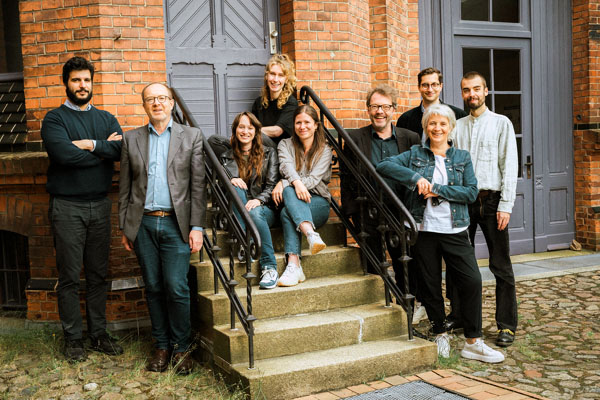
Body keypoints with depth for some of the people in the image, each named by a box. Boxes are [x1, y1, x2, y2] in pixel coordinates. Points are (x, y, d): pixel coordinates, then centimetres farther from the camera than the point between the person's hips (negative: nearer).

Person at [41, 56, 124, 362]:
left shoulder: (106, 119, 13)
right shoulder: (55, 118, 0)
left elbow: (122, 149, -5)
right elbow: (64, 154, -18)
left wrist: (90, 144, -15)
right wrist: (104, 149, -8)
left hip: (100, 204, 4)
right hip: (67, 207, -4)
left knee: (98, 274, 9)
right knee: (69, 276, 1)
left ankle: (98, 333, 19)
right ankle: (73, 337, 12)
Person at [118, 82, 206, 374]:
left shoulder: (191, 136, 5)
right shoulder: (131, 139, 10)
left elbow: (198, 185, 1)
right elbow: (125, 187, 11)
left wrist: (197, 226, -4)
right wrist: (124, 227, 7)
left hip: (176, 223, -2)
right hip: (143, 224, 2)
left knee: (176, 287, -6)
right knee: (153, 288, 8)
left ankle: (181, 347, 11)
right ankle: (161, 345, 21)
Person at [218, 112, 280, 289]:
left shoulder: (268, 153, 11)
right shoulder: (226, 158, 17)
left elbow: (272, 185, 1)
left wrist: (259, 200, -19)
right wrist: (230, 181, -9)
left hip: (264, 208, -2)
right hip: (236, 213, 2)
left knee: (255, 213, -37)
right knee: (234, 188, -30)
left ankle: (269, 267, -36)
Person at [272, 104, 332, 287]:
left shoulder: (324, 150, 8)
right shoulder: (285, 145, 13)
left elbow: (314, 179, -8)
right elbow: (287, 166, -10)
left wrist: (283, 183, -20)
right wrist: (296, 182, -33)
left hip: (318, 203, -1)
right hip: (291, 200, 1)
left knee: (287, 213, -34)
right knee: (289, 191, -36)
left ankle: (293, 265, -49)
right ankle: (311, 233, -56)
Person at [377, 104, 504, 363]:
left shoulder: (462, 157, 11)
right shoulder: (415, 154, 9)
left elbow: (471, 192, -1)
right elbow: (383, 166, -4)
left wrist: (437, 190, -11)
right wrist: (415, 178, -14)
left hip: (454, 230, 0)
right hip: (424, 229, 0)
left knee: (471, 280, -8)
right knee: (430, 284, 6)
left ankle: (473, 343, 4)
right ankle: (440, 334, 26)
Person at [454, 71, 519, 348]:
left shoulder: (501, 123, 5)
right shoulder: (457, 127, 13)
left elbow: (509, 166, -1)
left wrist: (505, 205, -9)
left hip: (491, 200, -3)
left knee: (501, 266, -2)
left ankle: (506, 325, 5)